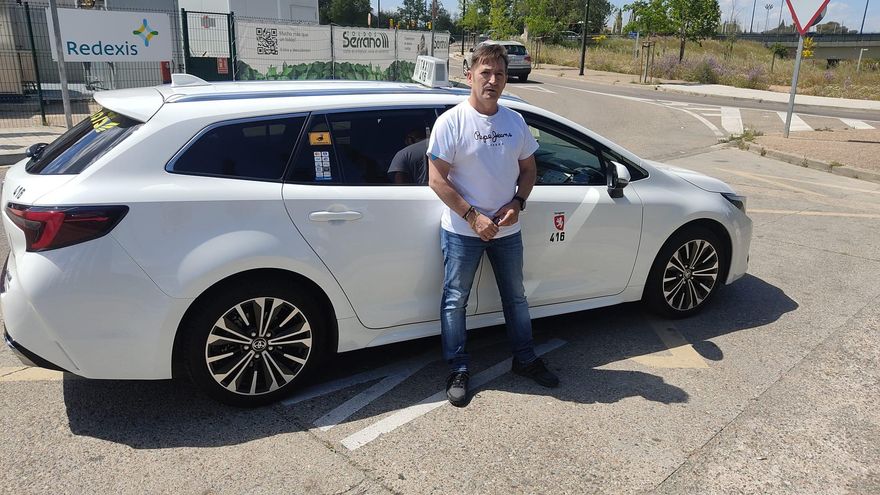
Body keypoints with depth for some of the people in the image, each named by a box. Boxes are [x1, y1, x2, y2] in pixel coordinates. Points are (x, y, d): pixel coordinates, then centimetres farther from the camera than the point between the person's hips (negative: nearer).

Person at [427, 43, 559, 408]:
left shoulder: (515, 122, 3)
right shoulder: (451, 122, -13)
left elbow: (528, 169, 10)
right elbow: (437, 179, -15)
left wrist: (516, 204, -9)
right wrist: (473, 216, -21)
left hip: (507, 230, 5)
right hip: (462, 231, -4)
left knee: (516, 297, 17)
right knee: (455, 301, 6)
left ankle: (525, 360, 35)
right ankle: (458, 371, 22)